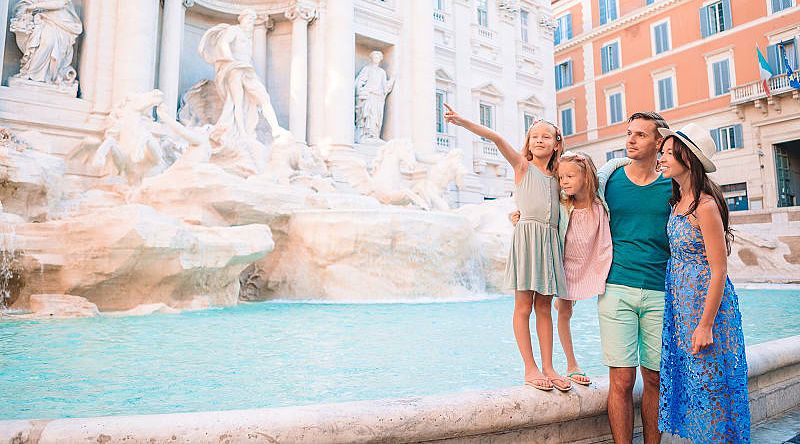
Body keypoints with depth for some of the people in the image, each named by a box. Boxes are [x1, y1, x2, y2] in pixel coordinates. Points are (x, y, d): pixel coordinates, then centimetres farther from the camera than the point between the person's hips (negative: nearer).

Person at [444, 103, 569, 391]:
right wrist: (463, 122, -17)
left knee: (544, 307, 7)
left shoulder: (556, 176, 20)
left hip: (550, 239, 5)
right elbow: (495, 138, -5)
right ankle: (530, 368, 4)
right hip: (527, 234, -5)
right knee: (523, 306, -3)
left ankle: (548, 367, 11)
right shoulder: (522, 165, 7)